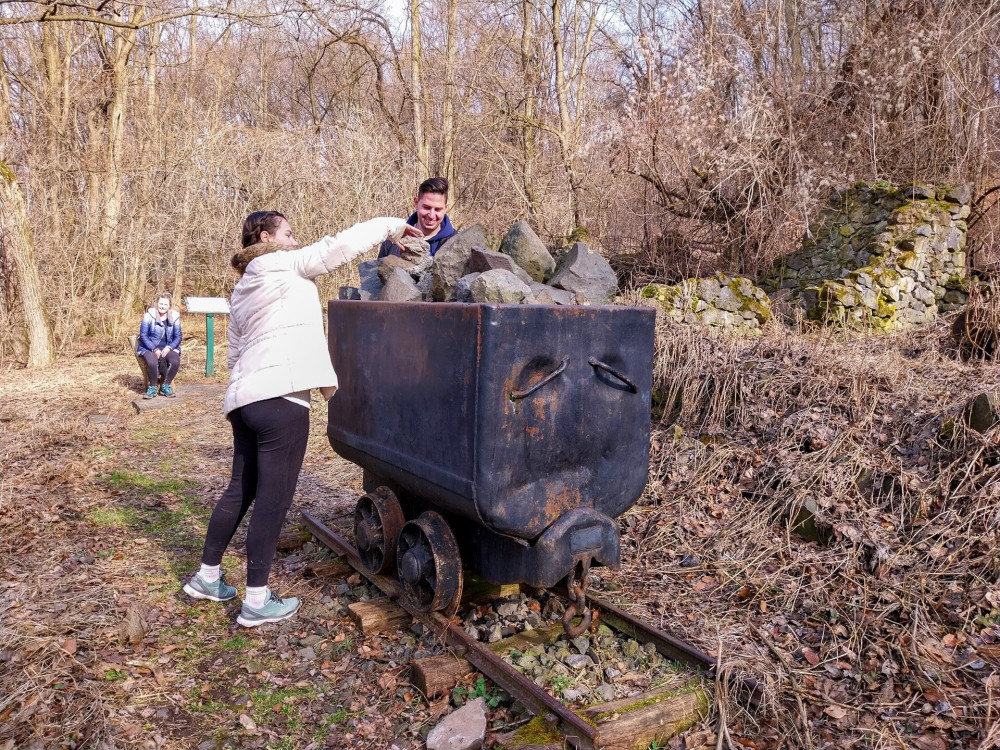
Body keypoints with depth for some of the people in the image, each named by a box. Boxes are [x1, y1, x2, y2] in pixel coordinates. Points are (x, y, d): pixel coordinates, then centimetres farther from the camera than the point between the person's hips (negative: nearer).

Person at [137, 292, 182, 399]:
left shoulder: (174, 317, 4)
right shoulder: (149, 315, -5)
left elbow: (178, 337, 4)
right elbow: (143, 335, -6)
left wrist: (169, 347, -15)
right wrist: (154, 349, -18)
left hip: (168, 348, 2)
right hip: (149, 347, -2)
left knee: (176, 361, -29)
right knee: (152, 362, -34)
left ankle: (165, 386, -7)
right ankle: (152, 388, -9)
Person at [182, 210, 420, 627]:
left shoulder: (242, 291, 24)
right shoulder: (280, 265, -2)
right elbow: (340, 246, -6)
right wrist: (392, 226, 4)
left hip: (244, 397, 9)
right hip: (280, 397, -9)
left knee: (240, 490, 19)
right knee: (273, 498, -4)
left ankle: (207, 577, 30)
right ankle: (257, 601, 3)